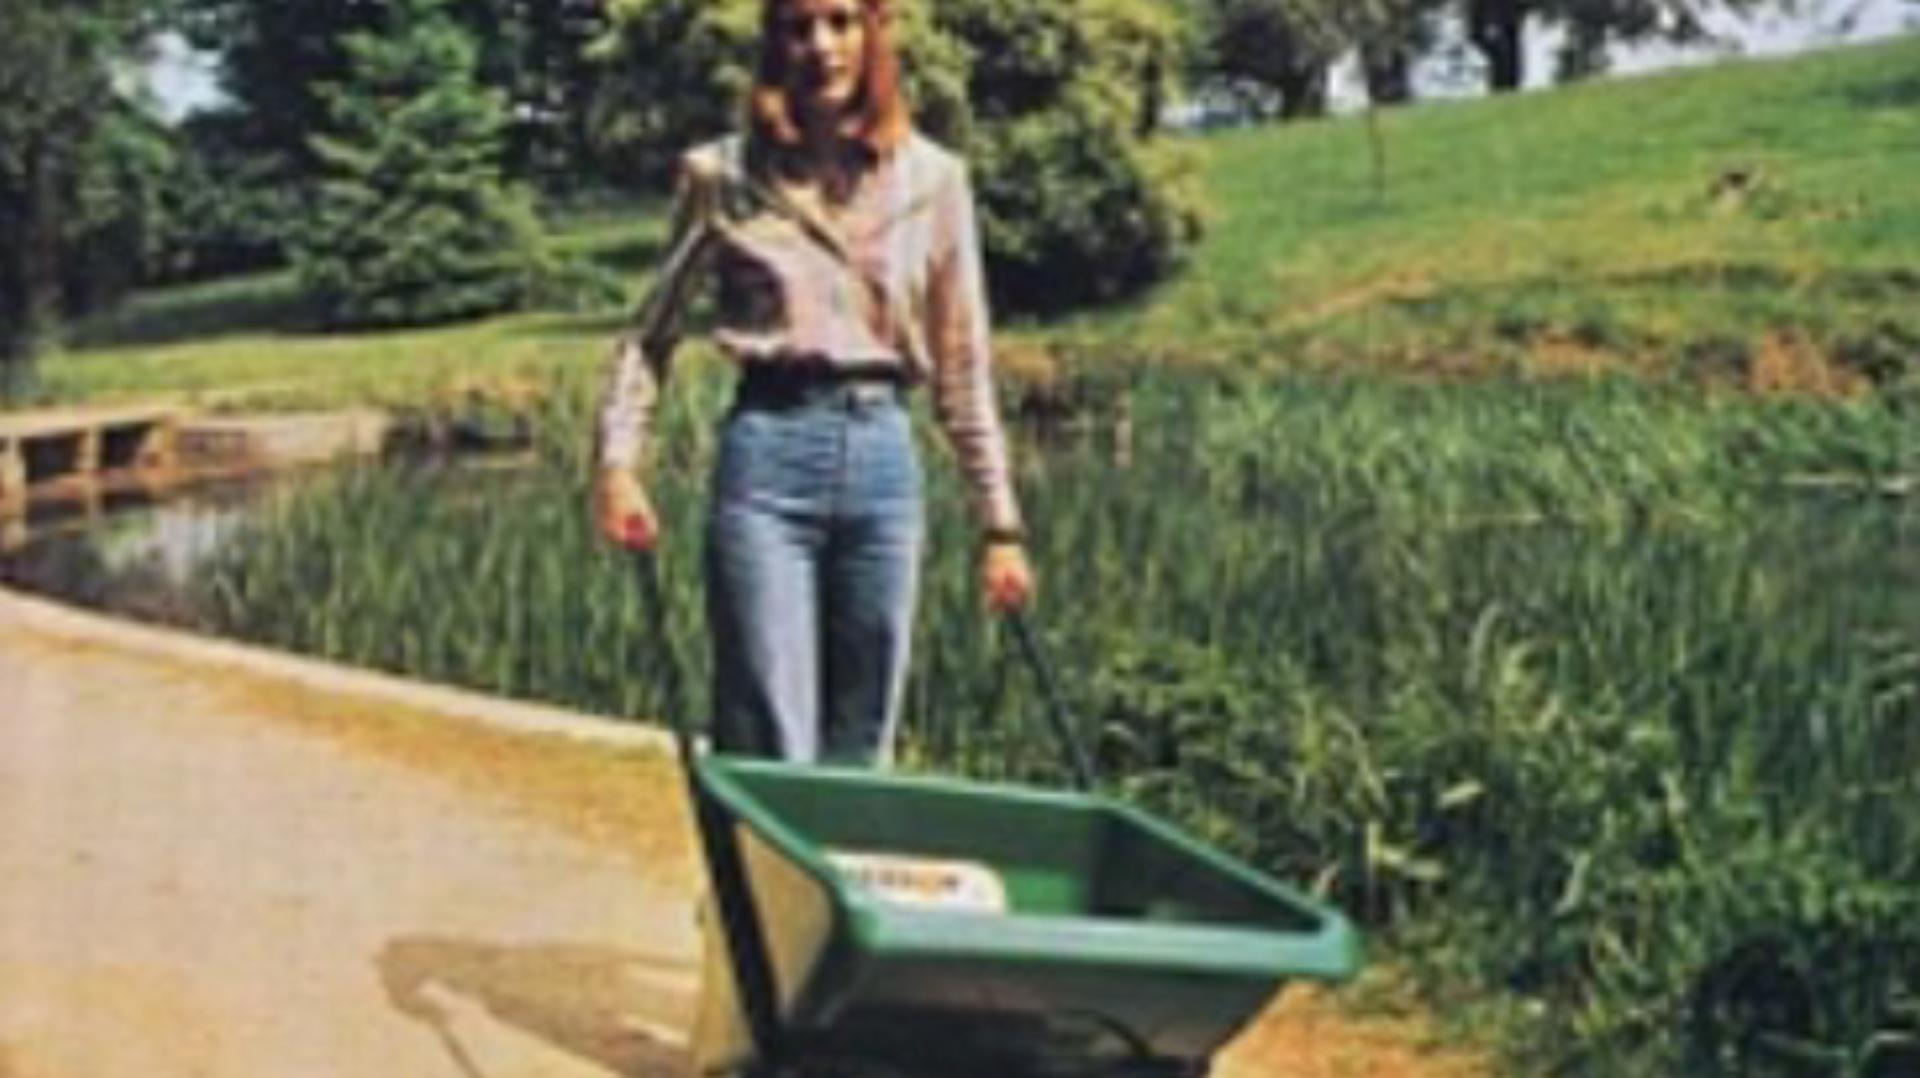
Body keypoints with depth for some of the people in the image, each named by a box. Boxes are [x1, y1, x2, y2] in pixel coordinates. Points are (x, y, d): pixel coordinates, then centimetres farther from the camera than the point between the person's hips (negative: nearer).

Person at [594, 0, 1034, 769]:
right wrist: (618, 461, -5)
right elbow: (652, 332, 10)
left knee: (859, 749, 8)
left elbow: (963, 367, 11)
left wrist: (999, 523, 9)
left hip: (882, 453, 2)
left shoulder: (932, 180, 8)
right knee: (769, 754, -6)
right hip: (769, 452, -2)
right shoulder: (724, 176, 4)